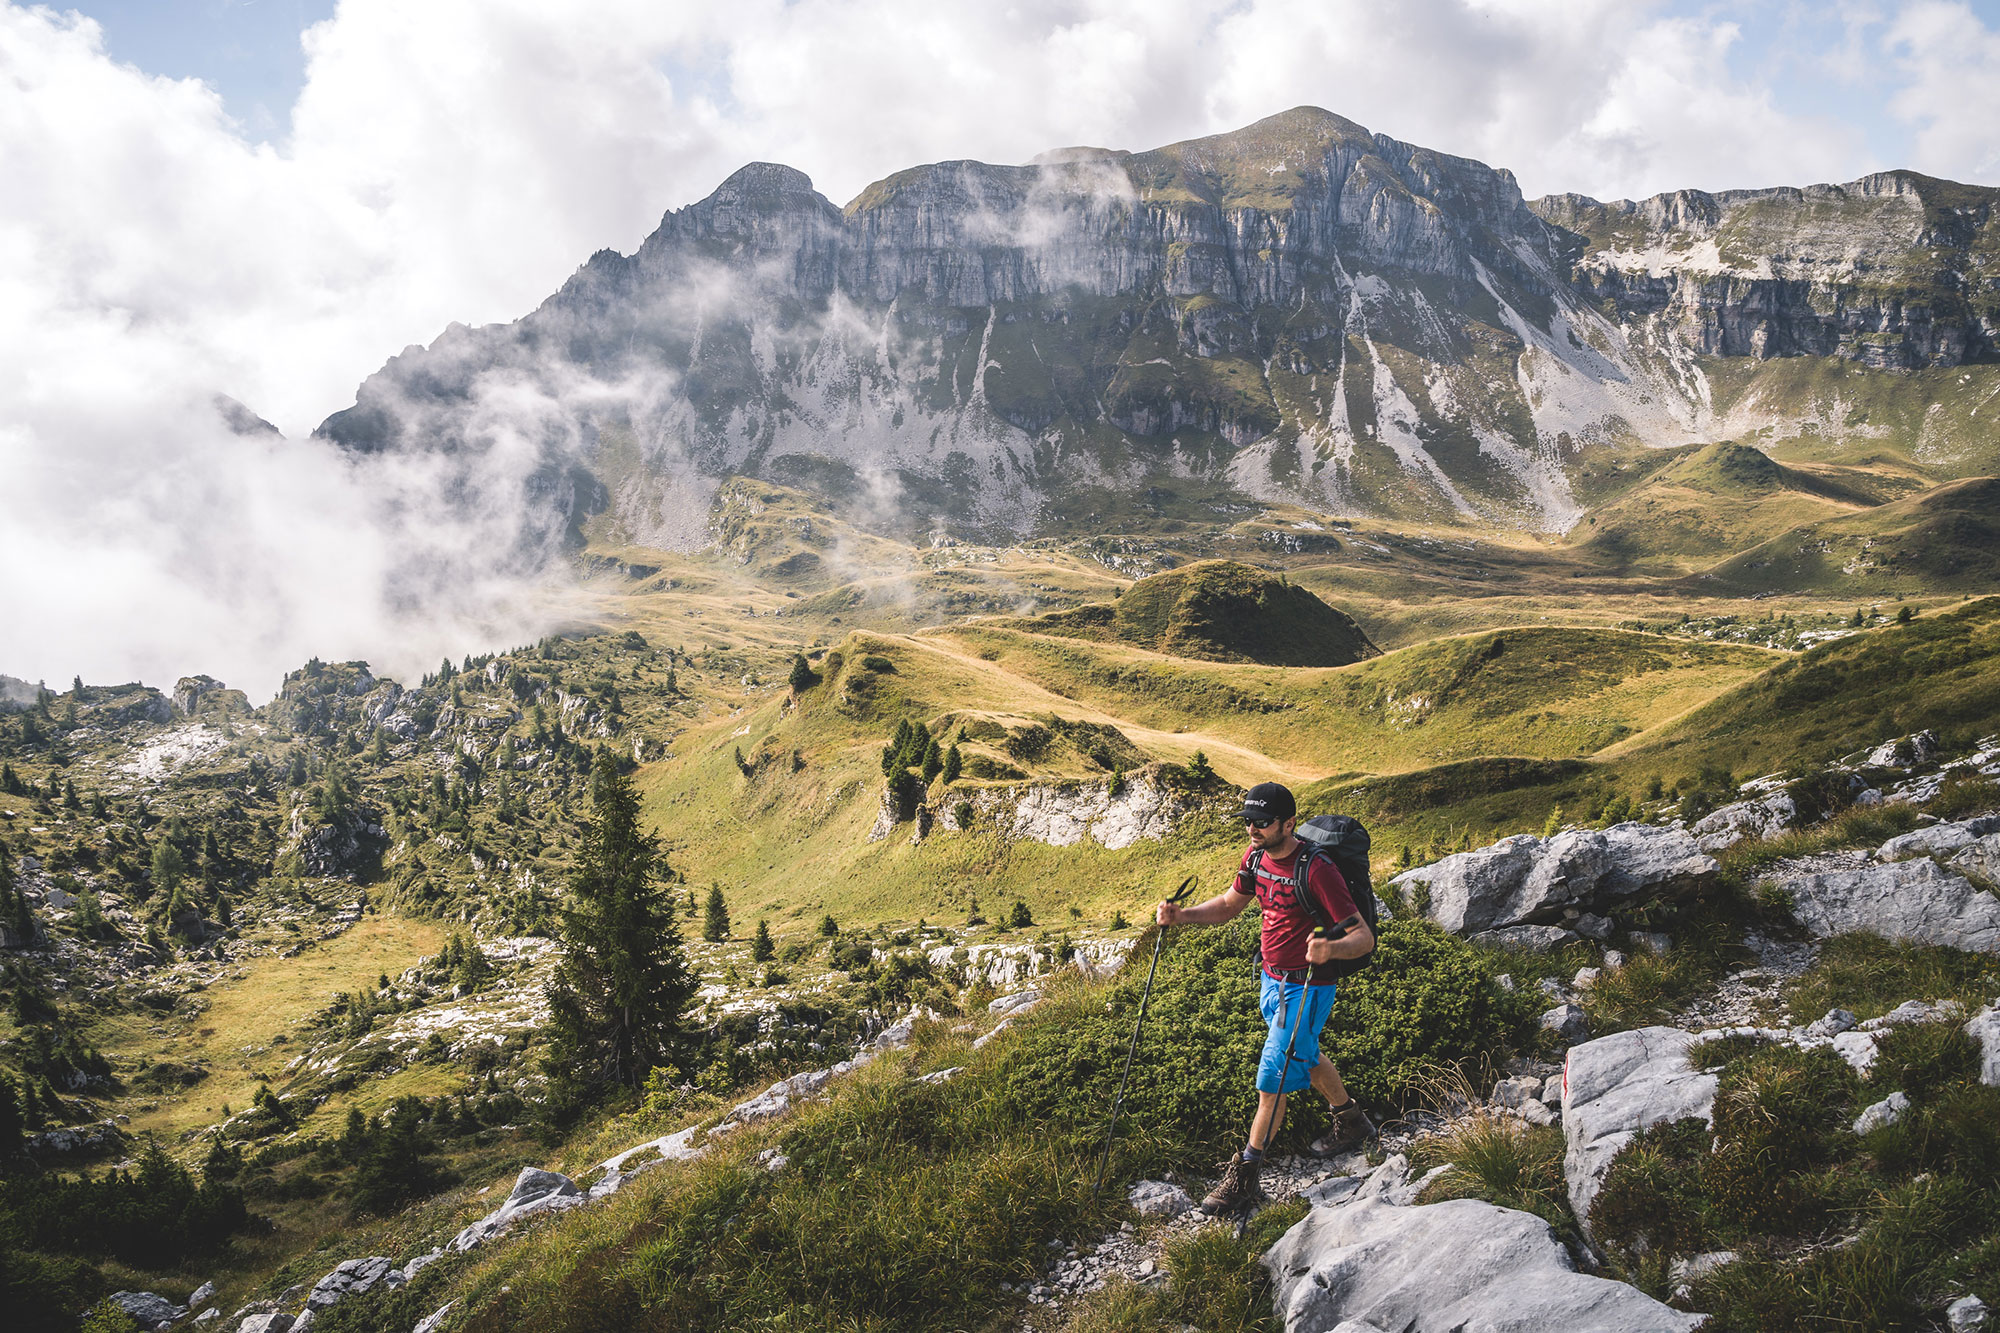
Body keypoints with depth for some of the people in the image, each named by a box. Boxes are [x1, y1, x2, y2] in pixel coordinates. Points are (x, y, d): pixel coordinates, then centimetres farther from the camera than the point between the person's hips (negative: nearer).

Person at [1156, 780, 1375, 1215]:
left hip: (1306, 988, -8)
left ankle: (1244, 1177, 7)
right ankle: (1350, 1120, 50)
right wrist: (1181, 916, -3)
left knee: (1272, 1080, -4)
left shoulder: (1316, 869, -27)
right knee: (1305, 1057, 26)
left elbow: (1364, 937, -26)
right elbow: (1231, 904, 14)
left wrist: (1330, 948, -48)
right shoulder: (1256, 856, -3)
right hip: (1271, 980, 8)